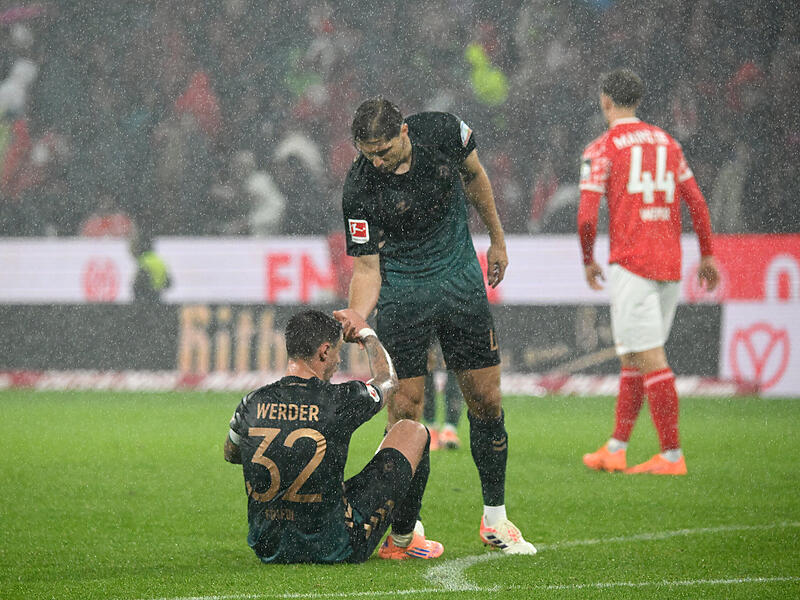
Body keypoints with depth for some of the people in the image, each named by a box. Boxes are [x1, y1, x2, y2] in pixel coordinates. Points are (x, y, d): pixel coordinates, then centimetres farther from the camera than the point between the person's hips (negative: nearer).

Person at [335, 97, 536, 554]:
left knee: (486, 400, 2)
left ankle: (495, 519, 15)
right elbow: (367, 264, -15)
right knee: (405, 412, -9)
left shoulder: (444, 131, -14)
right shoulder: (360, 190, -21)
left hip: (461, 278, 3)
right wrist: (356, 314, -33)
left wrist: (497, 240, 15)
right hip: (403, 294, -3)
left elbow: (474, 176, 7)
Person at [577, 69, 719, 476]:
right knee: (633, 359, 14)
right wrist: (707, 255, 20)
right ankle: (615, 450, 17)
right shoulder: (666, 143, 13)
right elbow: (697, 203, 13)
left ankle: (672, 455, -9)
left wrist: (588, 261, 5)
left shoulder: (601, 150, -4)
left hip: (631, 266, -7)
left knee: (650, 361, -7)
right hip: (670, 265, 7)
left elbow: (586, 217, -10)